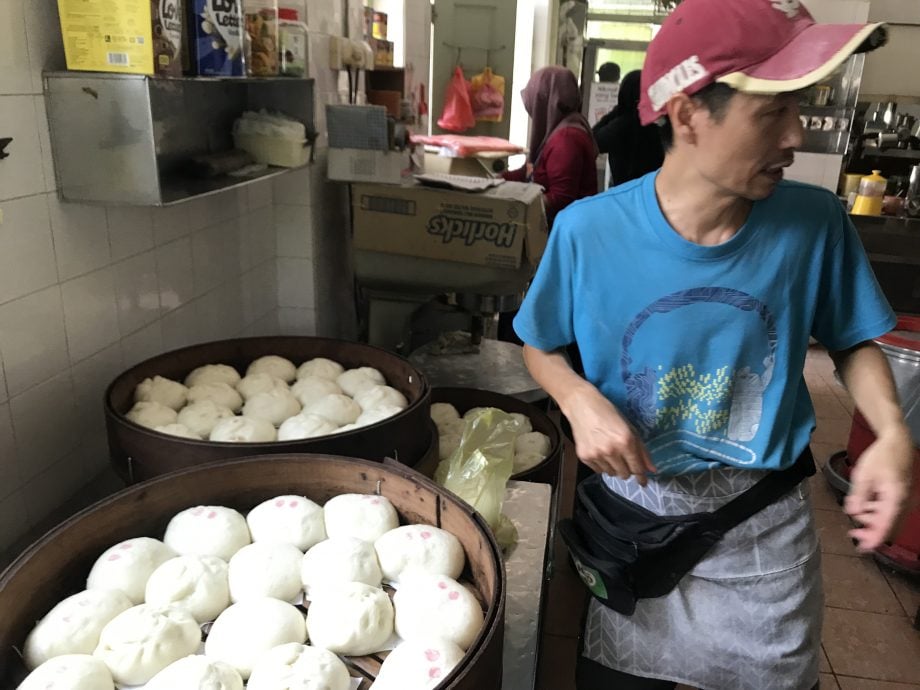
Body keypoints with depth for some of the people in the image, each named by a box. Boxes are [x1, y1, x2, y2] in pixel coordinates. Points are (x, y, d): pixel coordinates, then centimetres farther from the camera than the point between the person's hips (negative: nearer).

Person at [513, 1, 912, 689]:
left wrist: (893, 431, -16)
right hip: (630, 510, -1)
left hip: (766, 527, 2)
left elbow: (852, 340, 2)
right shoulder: (589, 230, -19)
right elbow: (542, 347, -3)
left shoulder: (814, 224, -14)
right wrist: (581, 401, -24)